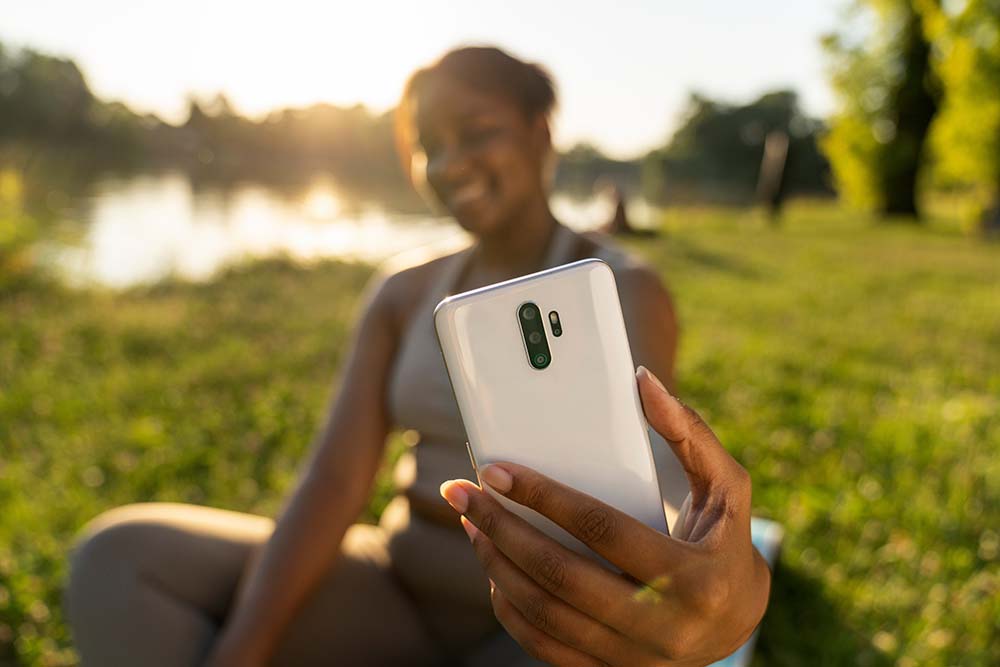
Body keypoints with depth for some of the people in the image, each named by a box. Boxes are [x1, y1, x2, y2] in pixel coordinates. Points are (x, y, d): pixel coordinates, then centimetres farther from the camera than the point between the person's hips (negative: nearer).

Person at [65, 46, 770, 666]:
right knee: (117, 554, -13)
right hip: (395, 596, 5)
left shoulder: (628, 293, -10)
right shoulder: (402, 295, 4)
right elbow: (334, 479, -5)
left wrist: (718, 588, -53)